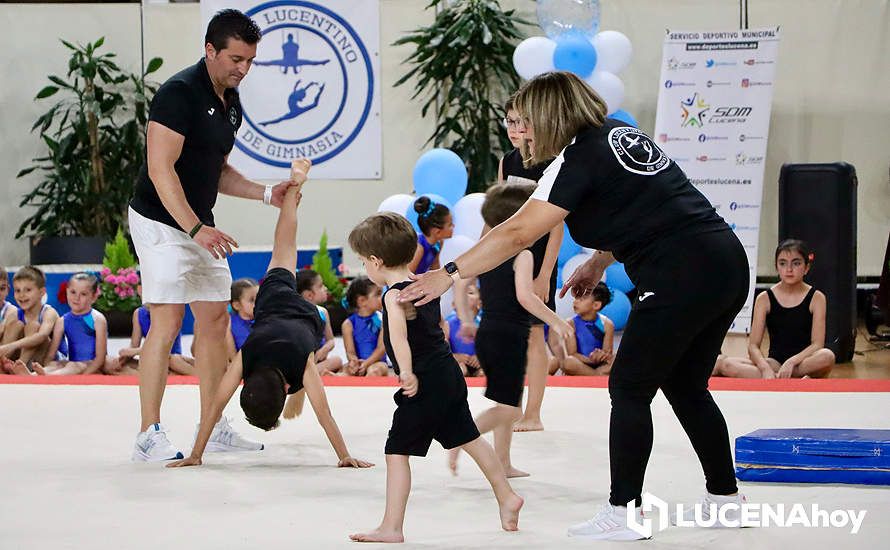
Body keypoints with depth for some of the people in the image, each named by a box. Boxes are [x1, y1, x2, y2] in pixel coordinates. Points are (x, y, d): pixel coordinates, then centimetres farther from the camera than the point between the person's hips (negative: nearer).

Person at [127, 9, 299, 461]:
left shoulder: (231, 103, 11)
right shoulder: (180, 93, -17)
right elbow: (160, 169, -23)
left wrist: (266, 194, 7)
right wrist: (196, 228, -28)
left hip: (200, 225, 9)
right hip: (162, 222, -9)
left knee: (215, 321, 10)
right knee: (167, 322, -12)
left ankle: (211, 425, 19)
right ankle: (149, 436, -9)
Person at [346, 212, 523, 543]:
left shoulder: (395, 295, -17)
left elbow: (398, 332, -37)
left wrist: (407, 372, -43)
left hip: (424, 383, -9)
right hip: (449, 375, 9)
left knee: (397, 452, -5)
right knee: (468, 437, 23)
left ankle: (391, 528, -6)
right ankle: (506, 497, 35)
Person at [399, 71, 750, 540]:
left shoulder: (579, 158, -9)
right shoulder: (619, 133, 16)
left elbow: (517, 234, -14)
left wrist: (448, 274, -11)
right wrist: (599, 264, 23)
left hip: (682, 278, -9)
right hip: (726, 263, 9)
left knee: (629, 387, 0)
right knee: (684, 385, 20)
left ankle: (624, 512, 1)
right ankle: (725, 498, 27)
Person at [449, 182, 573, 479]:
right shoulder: (522, 255, -13)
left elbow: (459, 284, 12)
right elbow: (525, 297, -23)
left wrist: (466, 320, 18)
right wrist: (556, 321, -14)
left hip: (487, 331, 9)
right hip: (511, 336, -9)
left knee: (510, 402, 18)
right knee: (507, 407, -6)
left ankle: (503, 463, 20)